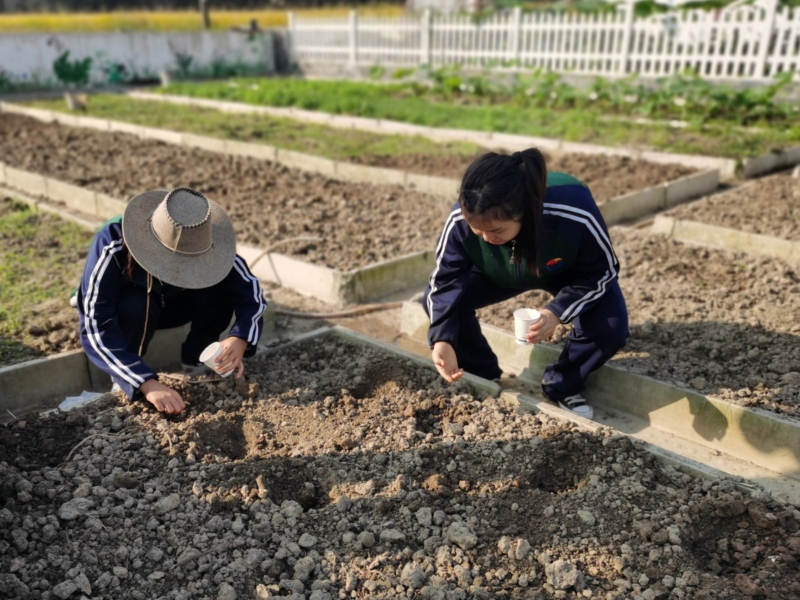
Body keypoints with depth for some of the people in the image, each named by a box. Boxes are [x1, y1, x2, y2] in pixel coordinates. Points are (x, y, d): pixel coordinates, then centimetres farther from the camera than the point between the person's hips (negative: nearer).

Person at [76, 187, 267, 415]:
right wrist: (147, 383, -51)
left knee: (223, 284, -25)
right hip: (124, 309, -2)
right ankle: (124, 379, -10)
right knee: (136, 305, -36)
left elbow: (250, 289, -24)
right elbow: (95, 331, -40)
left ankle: (196, 359, -4)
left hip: (172, 304, 3)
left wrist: (240, 339, -43)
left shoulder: (204, 244, -29)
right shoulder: (113, 247, -37)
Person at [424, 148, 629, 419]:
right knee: (440, 300, -20)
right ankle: (484, 380, 5)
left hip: (569, 273, -1)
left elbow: (602, 272, -25)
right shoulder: (460, 220, -37)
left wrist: (558, 311, -40)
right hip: (498, 273, 2)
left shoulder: (575, 214, -43)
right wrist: (443, 339, -39)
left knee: (610, 327, -25)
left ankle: (562, 386, 6)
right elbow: (446, 280, -24)